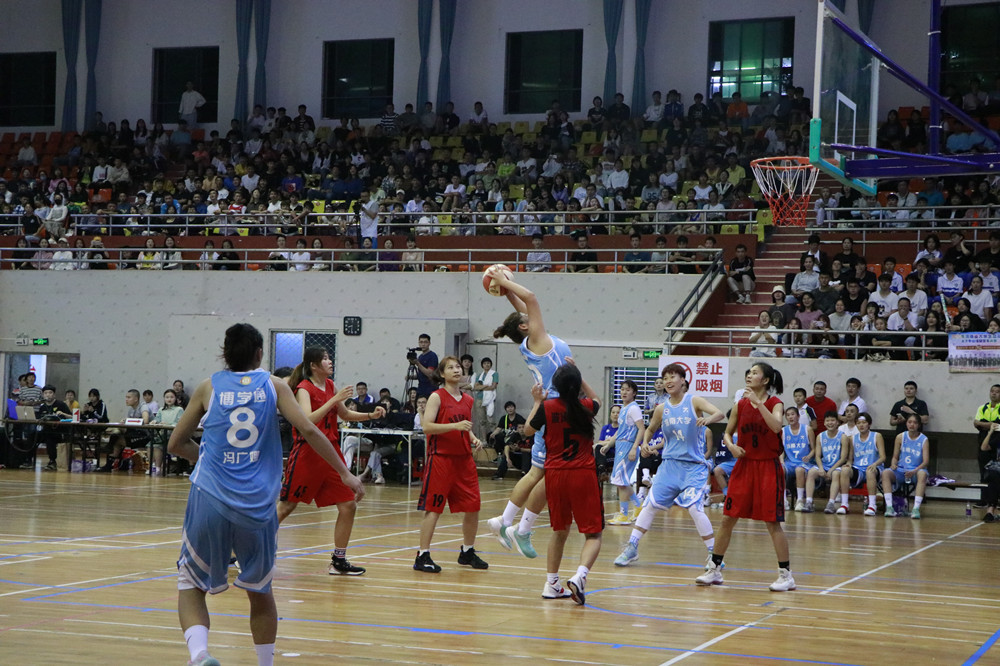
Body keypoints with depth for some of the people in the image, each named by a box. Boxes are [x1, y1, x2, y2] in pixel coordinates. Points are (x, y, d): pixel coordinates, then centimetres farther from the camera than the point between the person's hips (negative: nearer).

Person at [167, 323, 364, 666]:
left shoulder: (209, 387, 10)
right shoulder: (274, 385, 8)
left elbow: (175, 444, 15)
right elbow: (309, 431, -2)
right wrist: (345, 473, 4)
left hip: (210, 500, 0)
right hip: (257, 505, 1)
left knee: (191, 583, 12)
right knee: (260, 590, 19)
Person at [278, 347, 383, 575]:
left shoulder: (330, 386, 10)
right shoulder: (304, 389, -11)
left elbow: (345, 414, 24)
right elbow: (307, 420, -28)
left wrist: (371, 415, 9)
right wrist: (335, 399, -28)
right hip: (307, 453, -7)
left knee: (349, 506, 2)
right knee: (286, 507, -2)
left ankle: (338, 561, 12)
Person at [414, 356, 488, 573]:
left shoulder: (468, 400, 13)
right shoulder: (437, 397, -6)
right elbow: (427, 426, -16)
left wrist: (474, 440, 6)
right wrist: (455, 425, -24)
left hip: (464, 458, 6)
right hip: (441, 458, -6)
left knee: (473, 507, 6)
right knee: (433, 508, -5)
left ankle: (468, 552, 23)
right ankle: (422, 556, 0)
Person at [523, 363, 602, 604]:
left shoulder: (547, 407, -4)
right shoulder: (586, 407, -2)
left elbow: (528, 430, 13)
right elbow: (596, 399, 24)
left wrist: (537, 401, 22)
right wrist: (576, 375, 24)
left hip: (555, 474, 2)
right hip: (583, 475, -2)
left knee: (560, 531, 20)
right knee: (593, 534, 2)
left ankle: (552, 584, 23)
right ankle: (580, 575, -23)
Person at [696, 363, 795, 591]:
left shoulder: (774, 403, -7)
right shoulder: (740, 405, 5)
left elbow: (776, 426, -27)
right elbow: (727, 433, 14)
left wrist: (758, 403, -30)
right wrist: (731, 446, -7)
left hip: (768, 467, -4)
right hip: (744, 464, 4)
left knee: (772, 522, -4)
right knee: (727, 519, 5)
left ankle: (786, 574, 5)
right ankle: (714, 569, 16)